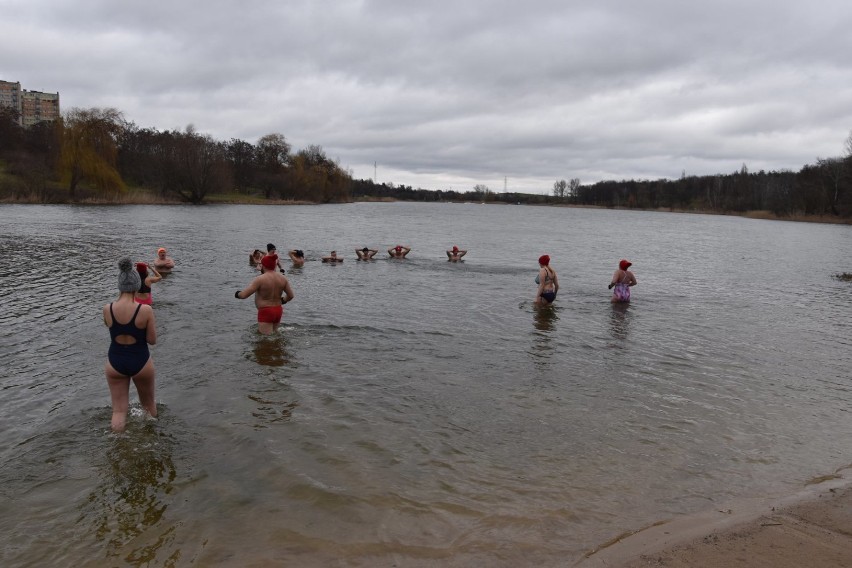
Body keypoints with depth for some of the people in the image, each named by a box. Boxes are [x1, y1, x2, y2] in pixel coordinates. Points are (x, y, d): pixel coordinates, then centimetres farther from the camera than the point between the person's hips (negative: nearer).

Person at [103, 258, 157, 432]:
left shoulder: (107, 309, -12)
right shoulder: (145, 310, -21)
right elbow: (152, 340, -13)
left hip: (115, 362, 2)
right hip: (140, 362, -1)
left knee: (118, 411, 12)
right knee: (149, 403, 25)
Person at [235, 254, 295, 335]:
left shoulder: (260, 279, -17)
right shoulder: (283, 278, 1)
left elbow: (244, 295, -18)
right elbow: (291, 295, 6)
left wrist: (237, 294, 4)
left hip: (265, 312, -7)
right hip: (278, 311, 7)